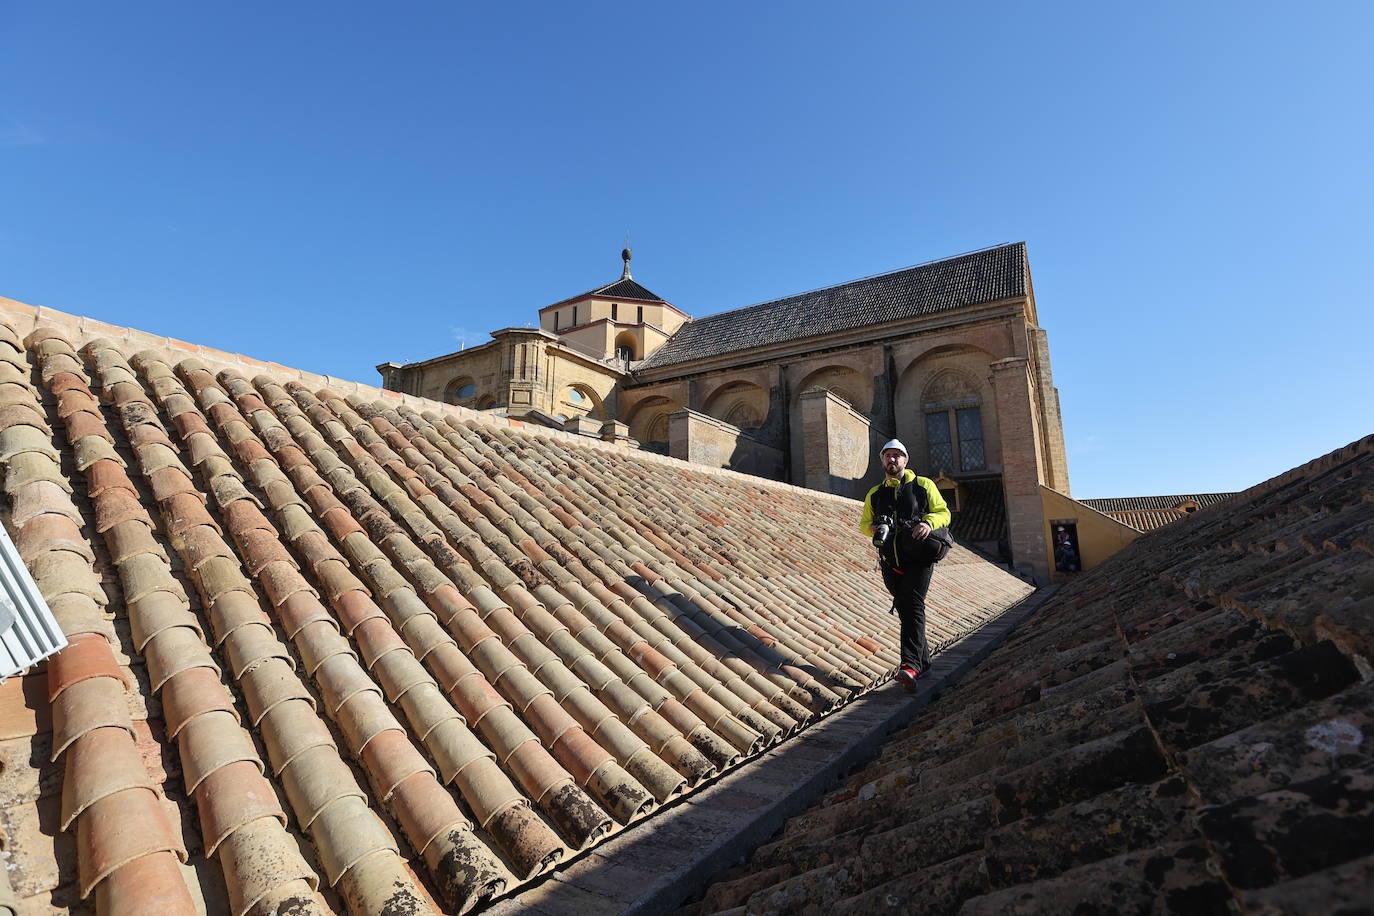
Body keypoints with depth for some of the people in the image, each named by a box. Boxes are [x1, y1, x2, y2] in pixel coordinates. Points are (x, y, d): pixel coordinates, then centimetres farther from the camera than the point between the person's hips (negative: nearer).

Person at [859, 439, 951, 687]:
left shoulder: (923, 485, 8)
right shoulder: (874, 494, 18)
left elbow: (943, 512, 7)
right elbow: (864, 523, 23)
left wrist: (929, 523, -16)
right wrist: (872, 528, -2)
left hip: (919, 558, -4)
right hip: (891, 562, 4)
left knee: (912, 606, -19)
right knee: (904, 610, 8)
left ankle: (910, 666, -27)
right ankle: (923, 660, 23)